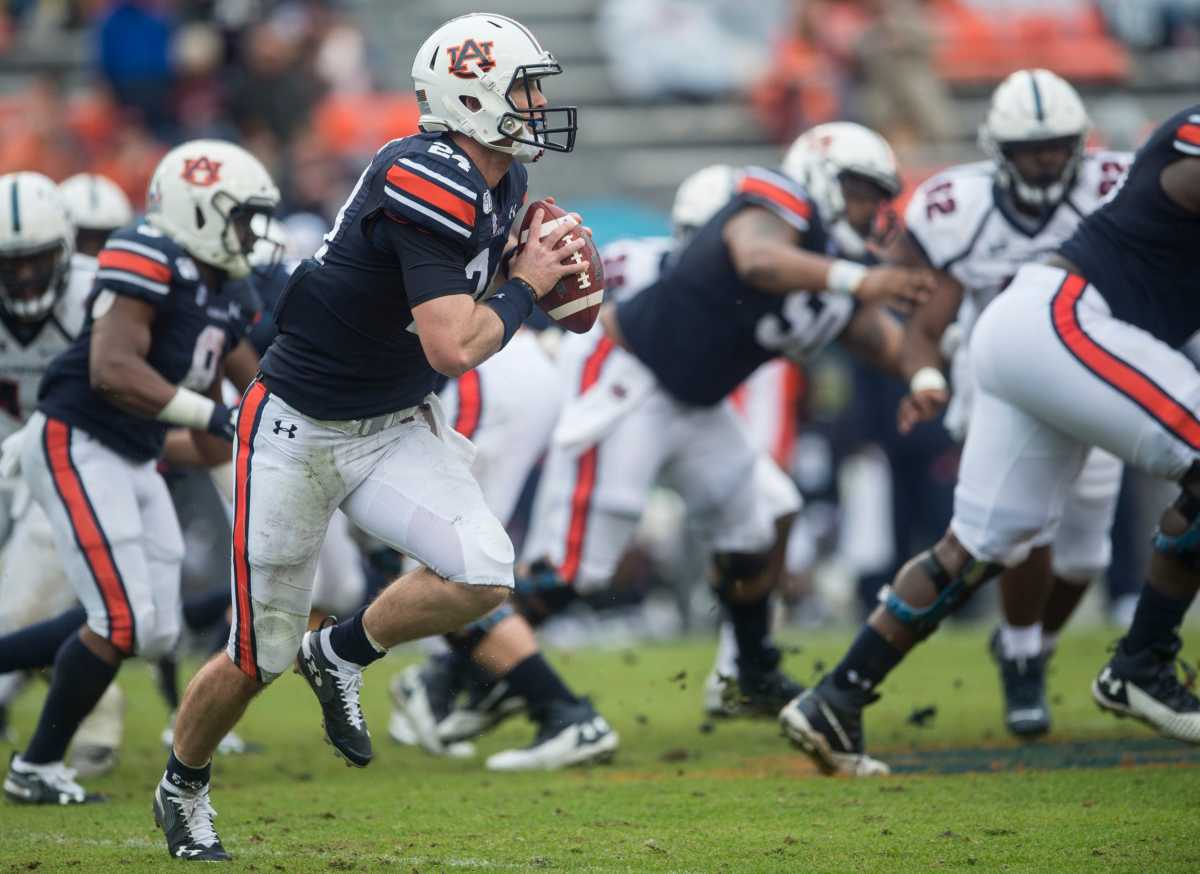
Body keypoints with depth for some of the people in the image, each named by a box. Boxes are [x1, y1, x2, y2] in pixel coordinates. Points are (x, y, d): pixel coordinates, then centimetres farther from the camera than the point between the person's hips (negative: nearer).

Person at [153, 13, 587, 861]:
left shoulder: (500, 182, 0)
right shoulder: (428, 185, -27)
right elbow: (453, 347, -31)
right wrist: (526, 286, -15)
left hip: (397, 428, 7)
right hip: (301, 432, -7)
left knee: (483, 575, -18)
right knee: (260, 655, 4)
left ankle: (341, 656, 8)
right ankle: (182, 787, 31)